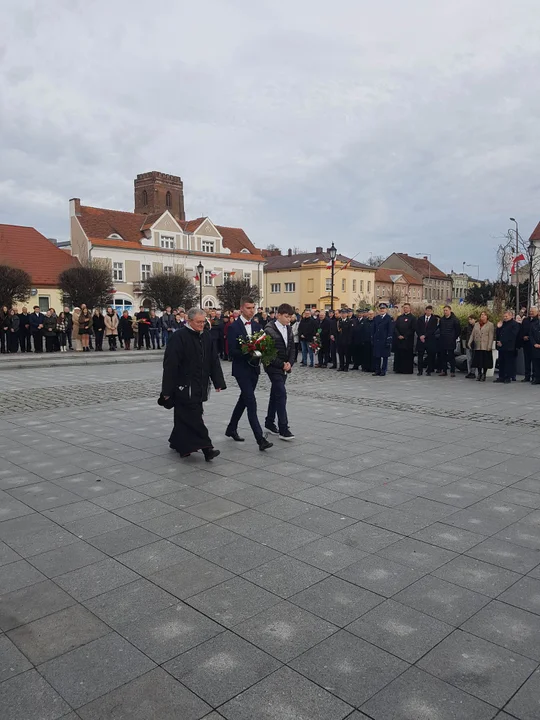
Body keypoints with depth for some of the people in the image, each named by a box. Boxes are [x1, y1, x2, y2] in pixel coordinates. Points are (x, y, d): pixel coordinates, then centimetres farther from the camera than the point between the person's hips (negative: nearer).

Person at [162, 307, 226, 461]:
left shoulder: (206, 337, 8)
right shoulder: (179, 337, -13)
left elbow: (214, 361, 11)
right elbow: (170, 364, -14)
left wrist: (218, 382, 4)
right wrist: (167, 390, -15)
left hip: (200, 385, 7)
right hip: (184, 386, -7)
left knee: (184, 416, 16)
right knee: (194, 416, -7)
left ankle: (177, 442, 30)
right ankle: (206, 448, -8)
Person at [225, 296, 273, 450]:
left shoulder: (257, 326, 9)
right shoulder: (234, 327, -10)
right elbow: (232, 351, -14)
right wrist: (248, 354, -25)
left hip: (254, 368, 7)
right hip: (241, 369, -7)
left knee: (244, 400, 17)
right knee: (251, 402, -11)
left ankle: (231, 428, 35)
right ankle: (260, 439, -13)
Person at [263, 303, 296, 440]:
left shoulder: (289, 329, 8)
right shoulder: (269, 329, -14)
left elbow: (292, 347, 11)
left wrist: (290, 363, -4)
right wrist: (281, 364, -15)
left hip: (284, 367, 7)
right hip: (274, 367, -7)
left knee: (275, 394, 15)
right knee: (281, 394, -13)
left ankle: (269, 423, 28)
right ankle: (283, 429, -11)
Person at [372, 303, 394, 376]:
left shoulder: (389, 319, -3)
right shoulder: (375, 318, 12)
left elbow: (390, 331, -8)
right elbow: (373, 330, 12)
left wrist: (388, 341, -13)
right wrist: (372, 339, 5)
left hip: (385, 340, -4)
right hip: (376, 340, 4)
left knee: (385, 356, 2)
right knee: (376, 356, 6)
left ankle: (383, 370, 9)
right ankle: (377, 370, 13)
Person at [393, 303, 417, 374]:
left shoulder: (412, 318, -1)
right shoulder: (399, 317, 14)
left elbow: (413, 329, -8)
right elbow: (395, 327, 10)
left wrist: (405, 336, -12)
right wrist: (398, 335, -5)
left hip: (408, 340, -4)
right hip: (399, 339, 4)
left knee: (407, 356, -3)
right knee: (399, 355, 5)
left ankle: (408, 370, 3)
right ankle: (399, 369, 12)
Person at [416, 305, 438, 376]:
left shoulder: (434, 319, 2)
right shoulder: (420, 318, 10)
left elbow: (433, 330, -7)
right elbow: (417, 328, 6)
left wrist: (425, 335, -13)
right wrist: (420, 336, -8)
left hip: (430, 340, -2)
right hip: (421, 339, 2)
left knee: (430, 356, 0)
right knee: (420, 356, 1)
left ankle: (429, 370, 7)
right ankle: (420, 370, 7)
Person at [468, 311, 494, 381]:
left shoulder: (490, 325, 0)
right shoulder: (476, 324, 14)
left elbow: (491, 336, -6)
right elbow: (472, 334, 13)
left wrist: (489, 346, -13)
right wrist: (469, 343, 4)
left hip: (485, 347, -4)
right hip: (477, 346, 4)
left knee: (485, 361, -1)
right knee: (478, 360, 6)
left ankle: (484, 374, 10)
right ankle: (479, 373, 19)